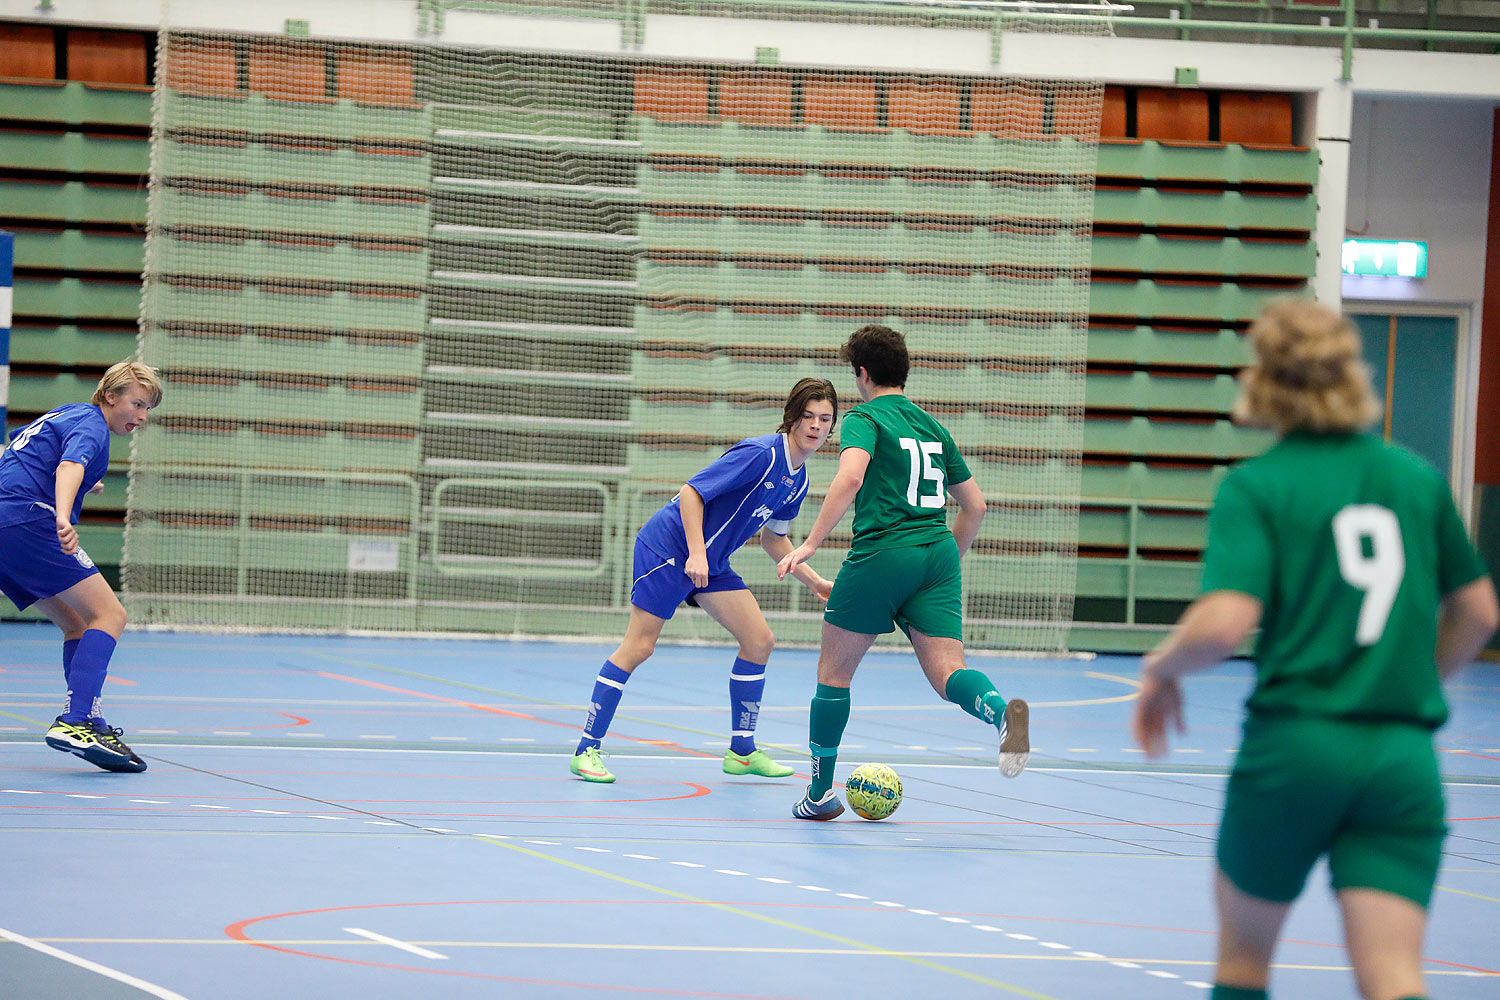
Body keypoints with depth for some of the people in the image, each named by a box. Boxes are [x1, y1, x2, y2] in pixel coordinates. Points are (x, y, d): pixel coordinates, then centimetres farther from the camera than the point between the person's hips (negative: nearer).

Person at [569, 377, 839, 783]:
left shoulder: (799, 478, 7)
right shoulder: (760, 454, -21)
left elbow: (773, 538, 20)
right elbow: (692, 492, -23)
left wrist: (813, 580, 12)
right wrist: (696, 553, -29)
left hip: (711, 562, 9)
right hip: (668, 547, -9)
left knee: (759, 640, 1)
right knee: (638, 647, -10)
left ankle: (741, 752, 10)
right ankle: (587, 750, -4)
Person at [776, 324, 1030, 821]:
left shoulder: (866, 417, 1)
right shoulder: (933, 427, 20)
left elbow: (850, 478, -19)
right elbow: (975, 505, 23)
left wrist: (810, 544, -21)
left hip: (881, 554, -5)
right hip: (938, 555, 5)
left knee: (834, 671, 11)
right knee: (947, 673, -5)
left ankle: (820, 794, 17)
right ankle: (1001, 710, -40)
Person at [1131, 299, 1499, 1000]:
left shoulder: (1256, 488, -5)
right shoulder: (1418, 478, 9)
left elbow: (1224, 622, -17)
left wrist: (1161, 666, 3)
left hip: (1294, 745, -3)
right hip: (1404, 758, 3)